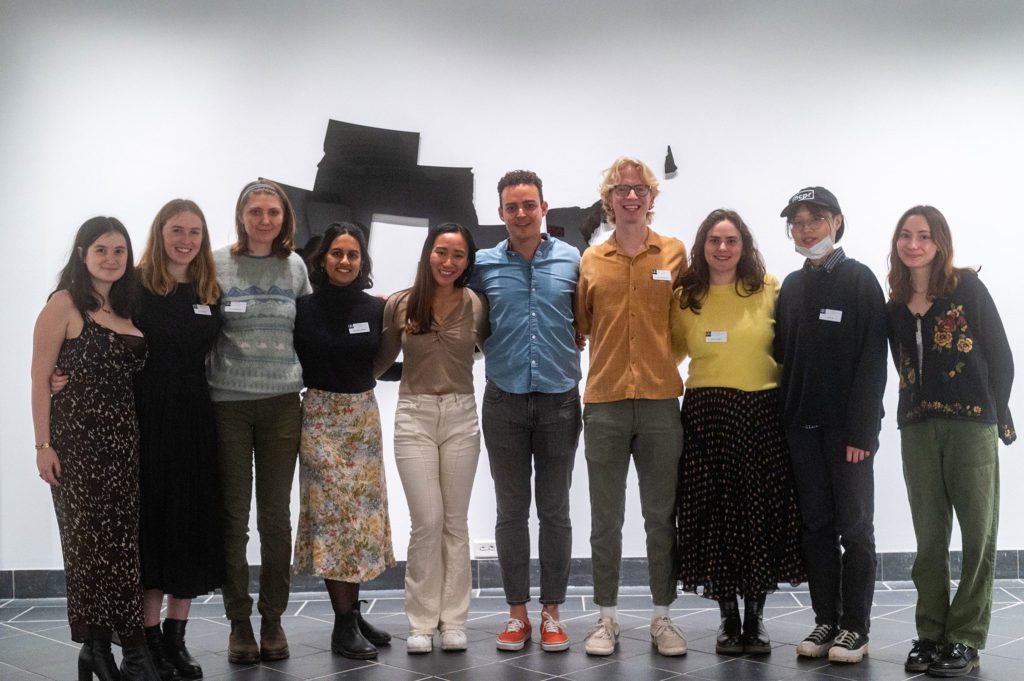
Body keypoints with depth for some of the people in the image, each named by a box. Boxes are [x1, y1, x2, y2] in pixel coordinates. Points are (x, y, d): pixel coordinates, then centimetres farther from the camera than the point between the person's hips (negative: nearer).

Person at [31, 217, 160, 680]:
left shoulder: (128, 309, 13)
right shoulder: (64, 304, -4)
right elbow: (40, 377, -8)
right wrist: (44, 444, -13)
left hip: (124, 437, 6)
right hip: (78, 437, -5)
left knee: (124, 539, 4)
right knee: (91, 539, 0)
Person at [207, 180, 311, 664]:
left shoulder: (295, 266, 8)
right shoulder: (217, 264, 0)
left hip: (282, 401, 2)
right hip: (227, 402, -2)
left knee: (276, 514, 5)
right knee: (233, 514, 3)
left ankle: (272, 618, 17)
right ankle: (239, 621, 13)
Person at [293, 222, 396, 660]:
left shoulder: (376, 309, 2)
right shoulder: (304, 307, -7)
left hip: (364, 414, 4)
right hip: (320, 415, -4)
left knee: (363, 509, 6)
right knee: (332, 511, -5)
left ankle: (354, 613, 17)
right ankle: (343, 624, 0)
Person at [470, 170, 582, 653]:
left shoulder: (573, 261, 1)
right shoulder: (483, 265, 2)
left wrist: (572, 344, -1)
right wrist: (496, 350, 2)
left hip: (560, 399, 0)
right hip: (505, 400, 1)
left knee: (554, 510, 6)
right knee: (511, 510, 7)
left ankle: (552, 612, 17)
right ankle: (517, 612, 17)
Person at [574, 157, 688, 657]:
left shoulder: (675, 253, 4)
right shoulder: (590, 260, 6)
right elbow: (578, 326, 12)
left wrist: (666, 360, 0)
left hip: (661, 400, -1)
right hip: (604, 402, 1)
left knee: (662, 515, 7)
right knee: (606, 517, 8)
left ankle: (662, 617, 19)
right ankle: (606, 618, 18)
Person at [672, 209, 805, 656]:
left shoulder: (769, 290, 2)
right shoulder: (685, 297, 6)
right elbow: (672, 350, 16)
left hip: (764, 413, 0)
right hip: (707, 415, 1)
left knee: (762, 514, 3)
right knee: (715, 515, 2)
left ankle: (755, 617, 16)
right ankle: (728, 618, 15)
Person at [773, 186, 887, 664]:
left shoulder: (859, 280, -4)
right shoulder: (791, 287, 13)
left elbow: (872, 360, -10)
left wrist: (861, 430, -16)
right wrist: (781, 419, 2)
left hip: (847, 426, -5)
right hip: (802, 426, 5)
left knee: (854, 526, 1)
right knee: (815, 526, 7)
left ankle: (855, 627, 8)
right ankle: (826, 621, 15)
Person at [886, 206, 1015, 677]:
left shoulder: (967, 288, -1)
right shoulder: (895, 305, 10)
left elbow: (1000, 357, -1)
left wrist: (995, 416, -1)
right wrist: (918, 412, 6)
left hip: (972, 425, -3)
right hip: (918, 429, 3)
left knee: (979, 534, 0)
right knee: (929, 538, 6)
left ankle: (966, 638, 8)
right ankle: (931, 634, 14)